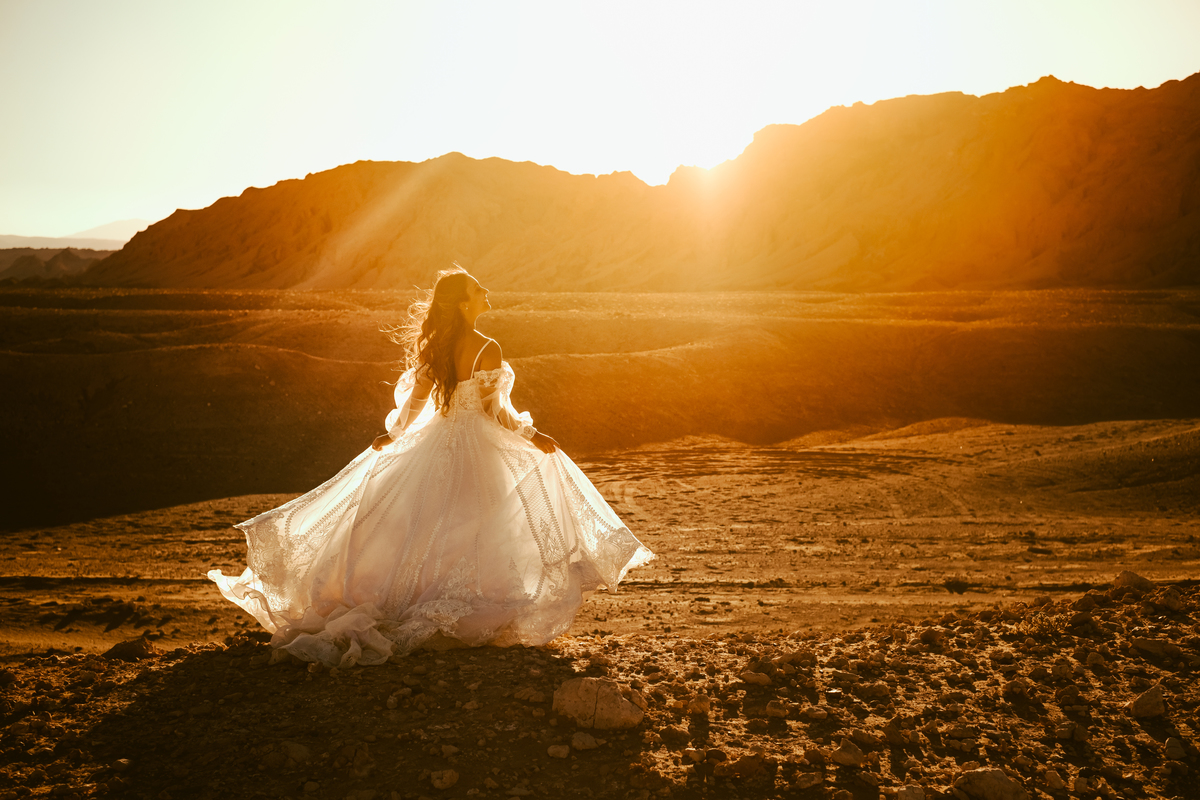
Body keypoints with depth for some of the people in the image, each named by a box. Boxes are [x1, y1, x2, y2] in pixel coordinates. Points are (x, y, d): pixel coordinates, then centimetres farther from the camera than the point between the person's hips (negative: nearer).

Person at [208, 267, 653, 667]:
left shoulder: (431, 346, 0)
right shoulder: (487, 350, -18)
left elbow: (415, 398, 7)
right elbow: (495, 410, -17)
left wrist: (394, 434, 22)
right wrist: (530, 435, -6)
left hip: (437, 440, 6)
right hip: (479, 446, -6)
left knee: (424, 528, 15)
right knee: (474, 532, 4)